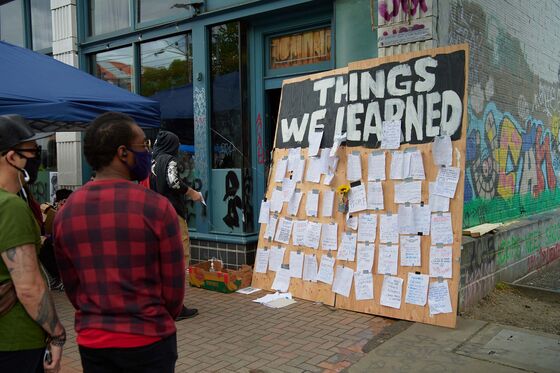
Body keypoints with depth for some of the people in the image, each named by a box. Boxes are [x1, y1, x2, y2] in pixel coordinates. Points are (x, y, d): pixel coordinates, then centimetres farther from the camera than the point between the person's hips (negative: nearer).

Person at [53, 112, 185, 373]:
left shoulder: (65, 212, -2)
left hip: (92, 341, 4)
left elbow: (72, 288, 5)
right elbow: (173, 285, -9)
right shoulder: (156, 207, -16)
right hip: (148, 341, -4)